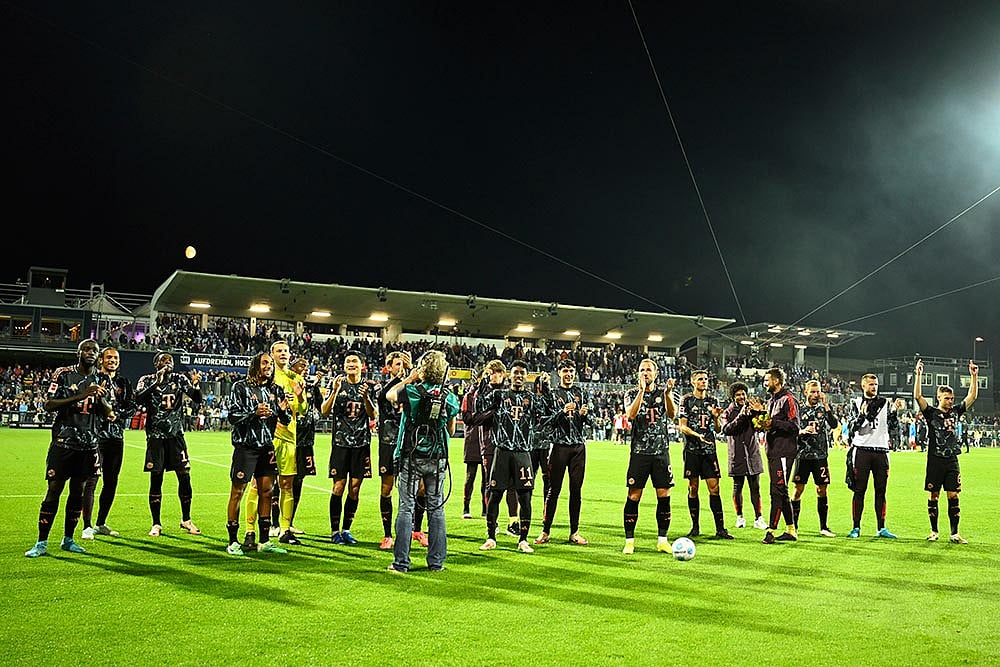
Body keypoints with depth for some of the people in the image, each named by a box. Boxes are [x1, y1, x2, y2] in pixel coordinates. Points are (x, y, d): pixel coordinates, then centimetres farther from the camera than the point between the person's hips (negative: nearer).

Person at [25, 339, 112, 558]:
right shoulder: (63, 374, -1)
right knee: (53, 490, -4)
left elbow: (108, 414, 8)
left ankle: (68, 540, 19)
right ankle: (41, 543, 3)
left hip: (88, 443, 4)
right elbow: (48, 405, -10)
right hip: (63, 441, -4)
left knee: (78, 491, 8)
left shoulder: (100, 380, 10)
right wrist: (80, 396, -20)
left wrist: (101, 399, -13)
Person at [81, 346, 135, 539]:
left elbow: (132, 406, 8)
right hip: (96, 435, -5)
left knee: (111, 482, 9)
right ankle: (87, 527, -7)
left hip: (116, 436, 5)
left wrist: (116, 414, -8)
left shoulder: (124, 383, 15)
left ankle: (101, 524, 20)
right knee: (91, 481, -10)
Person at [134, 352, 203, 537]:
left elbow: (197, 399, -1)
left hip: (176, 434, 2)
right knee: (156, 480, 1)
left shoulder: (179, 379, 5)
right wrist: (156, 383, -26)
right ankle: (156, 524, 11)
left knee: (184, 477, 0)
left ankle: (186, 520, 15)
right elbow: (138, 399, -17)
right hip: (155, 436, -2)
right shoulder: (147, 380, 0)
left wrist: (196, 385, -20)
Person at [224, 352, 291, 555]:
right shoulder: (240, 387, -3)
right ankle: (233, 542, 6)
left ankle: (265, 542, 14)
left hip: (267, 446, 5)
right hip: (245, 445, -5)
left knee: (266, 491, 6)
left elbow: (286, 420, 13)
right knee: (237, 491, -2)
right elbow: (232, 417, -9)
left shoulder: (276, 390, 11)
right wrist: (255, 413, -22)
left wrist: (284, 411, -8)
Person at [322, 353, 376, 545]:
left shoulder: (368, 387, 7)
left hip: (361, 443, 2)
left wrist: (366, 397, -17)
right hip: (341, 442, -2)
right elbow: (325, 411, -4)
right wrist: (335, 391, -17)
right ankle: (335, 531, 4)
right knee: (339, 487, -4)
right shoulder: (338, 385, 4)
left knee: (355, 488, 4)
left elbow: (373, 415, -1)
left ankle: (346, 530, 14)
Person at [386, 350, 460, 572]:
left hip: (411, 457, -2)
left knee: (406, 508, 2)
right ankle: (436, 561, 13)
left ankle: (401, 562, 3)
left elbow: (389, 395, 13)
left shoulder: (411, 391, -10)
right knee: (436, 508, 9)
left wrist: (409, 379, 19)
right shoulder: (450, 398, -1)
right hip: (438, 459, 2)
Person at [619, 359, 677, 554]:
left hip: (661, 452, 2)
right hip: (639, 452, -1)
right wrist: (641, 391, -19)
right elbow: (631, 415, -14)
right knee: (634, 496, -2)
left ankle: (662, 540, 11)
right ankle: (629, 541, 6)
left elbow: (672, 414, -8)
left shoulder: (663, 393, 9)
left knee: (664, 496, 0)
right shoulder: (632, 395, 6)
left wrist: (668, 393, -23)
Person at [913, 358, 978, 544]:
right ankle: (934, 531, 12)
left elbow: (973, 396, 12)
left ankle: (955, 533, 6)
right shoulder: (931, 413, -1)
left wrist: (974, 376, 3)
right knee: (933, 496, 3)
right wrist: (918, 375, -20)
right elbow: (917, 397, -13)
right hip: (935, 460, -3)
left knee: (953, 497, 2)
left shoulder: (956, 411, 10)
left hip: (952, 461, 3)